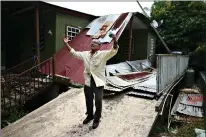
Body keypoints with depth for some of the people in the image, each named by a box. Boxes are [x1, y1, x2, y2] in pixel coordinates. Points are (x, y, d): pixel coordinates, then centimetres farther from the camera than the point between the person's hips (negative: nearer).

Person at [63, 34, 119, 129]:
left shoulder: (103, 54, -9)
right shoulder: (85, 54, 7)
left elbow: (114, 51, -22)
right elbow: (74, 53, 16)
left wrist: (115, 41, -40)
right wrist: (66, 43, 11)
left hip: (98, 83, -5)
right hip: (88, 82, 5)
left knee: (98, 102, 5)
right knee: (88, 101, 20)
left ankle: (96, 119, 28)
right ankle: (89, 116, 43)